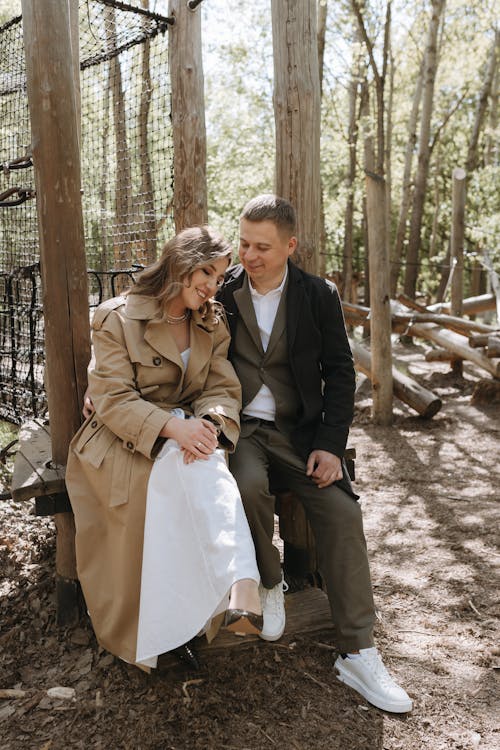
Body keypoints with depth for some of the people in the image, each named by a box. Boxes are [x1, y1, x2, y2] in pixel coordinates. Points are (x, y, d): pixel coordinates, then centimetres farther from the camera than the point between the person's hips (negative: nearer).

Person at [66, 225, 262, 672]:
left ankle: (241, 587, -43)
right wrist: (173, 427, -31)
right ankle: (241, 585, -38)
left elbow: (223, 389, 1)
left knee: (201, 466, -34)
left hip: (185, 433, 4)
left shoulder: (213, 325, 9)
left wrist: (209, 423, -24)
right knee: (194, 467, -36)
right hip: (121, 441, -3)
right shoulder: (116, 318, -7)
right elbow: (114, 400, -14)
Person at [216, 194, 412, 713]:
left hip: (298, 430, 1)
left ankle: (357, 654, -5)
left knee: (341, 510, -17)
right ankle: (269, 584, 1)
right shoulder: (220, 292, 1)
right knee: (249, 486, -32)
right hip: (238, 427, -1)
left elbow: (339, 373, 2)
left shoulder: (318, 296, 1)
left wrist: (329, 445, -8)